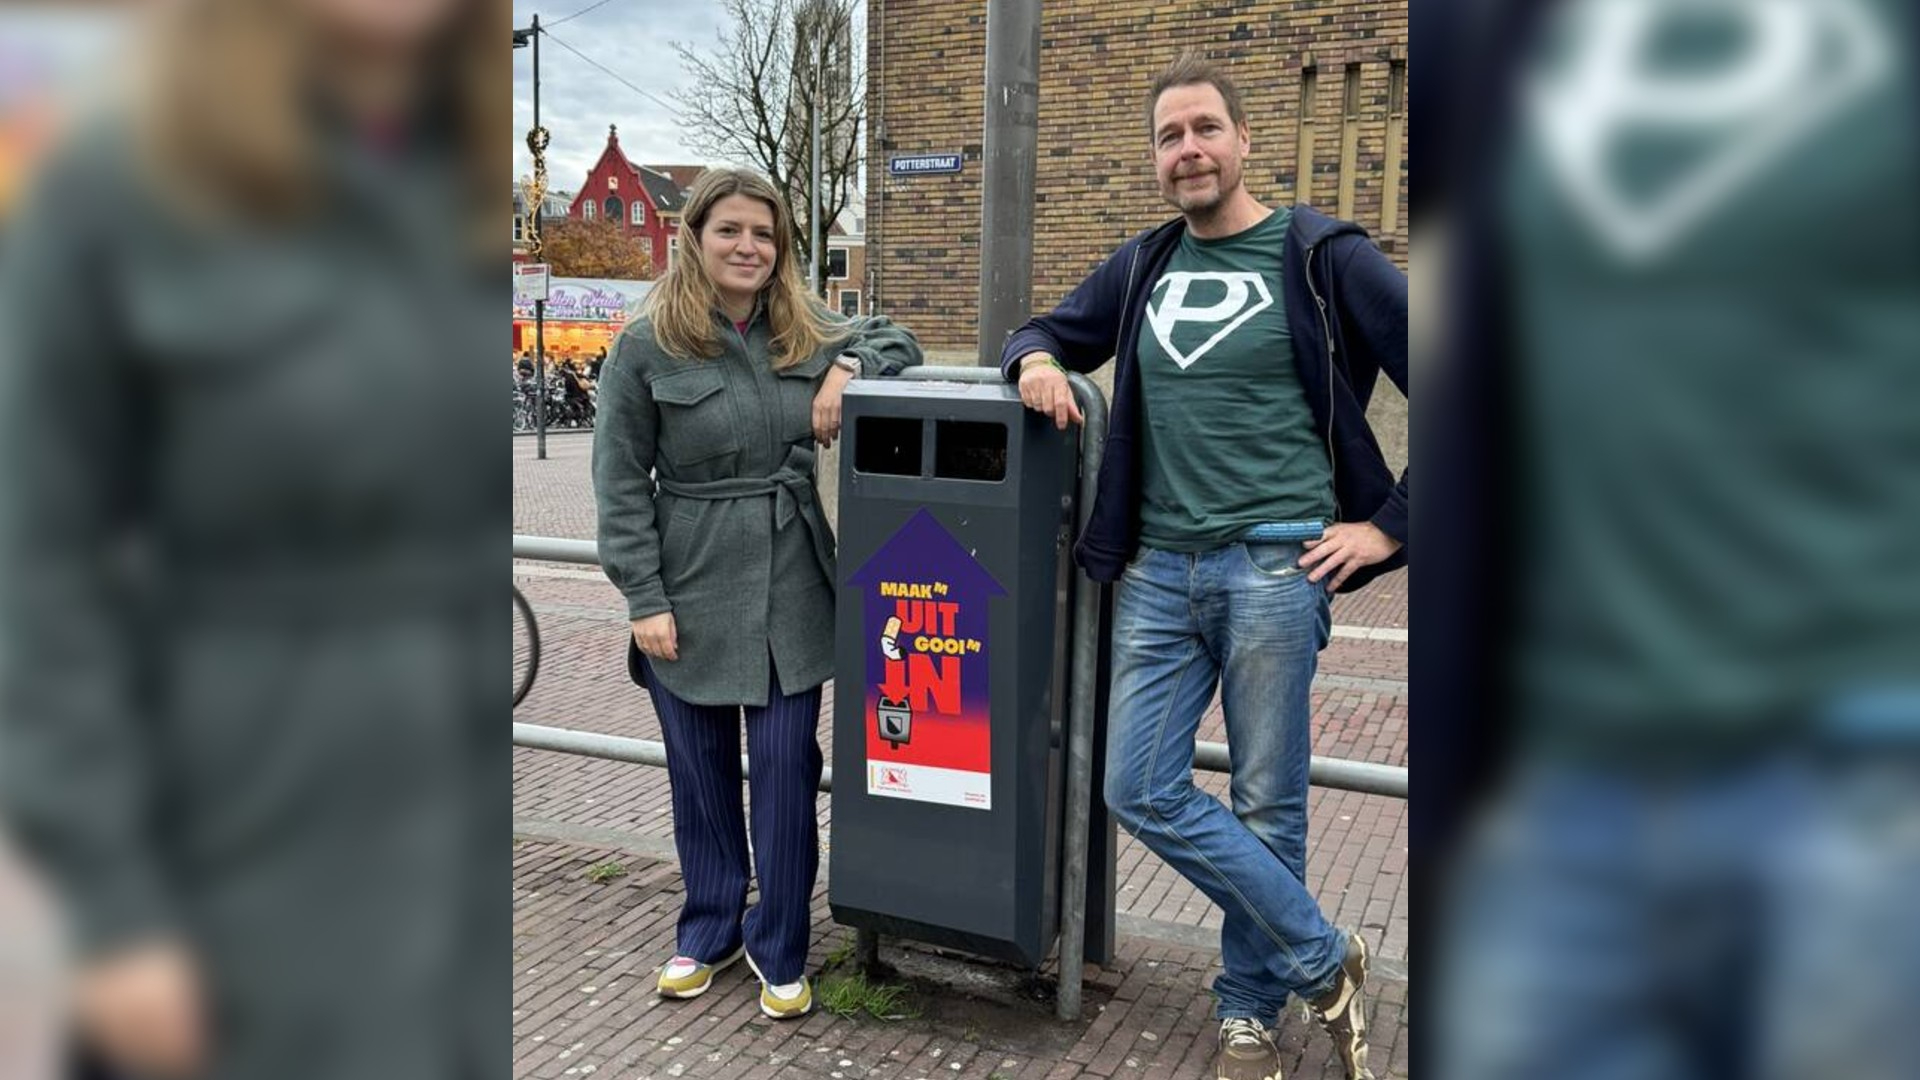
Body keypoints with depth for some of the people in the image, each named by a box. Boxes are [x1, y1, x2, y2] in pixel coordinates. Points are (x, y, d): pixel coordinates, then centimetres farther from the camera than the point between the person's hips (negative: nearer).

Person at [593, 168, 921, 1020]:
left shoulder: (808, 333, 5)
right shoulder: (647, 345, -5)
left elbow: (896, 342, 18)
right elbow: (621, 482, -5)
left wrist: (850, 368, -5)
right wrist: (644, 599, -10)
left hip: (791, 591, 2)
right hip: (691, 592, -2)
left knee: (787, 770, 3)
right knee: (701, 772, 11)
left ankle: (779, 948, 19)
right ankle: (708, 931, 32)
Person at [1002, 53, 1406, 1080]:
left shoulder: (1321, 257, -1)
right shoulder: (1142, 265, 13)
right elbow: (1048, 333, 25)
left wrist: (1389, 527, -5)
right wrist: (1036, 360, 0)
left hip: (1274, 570, -5)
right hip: (1157, 572, 5)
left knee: (1266, 806, 5)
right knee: (1142, 792, 2)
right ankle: (1324, 961, 17)